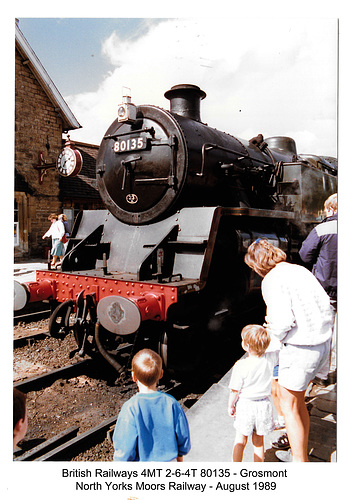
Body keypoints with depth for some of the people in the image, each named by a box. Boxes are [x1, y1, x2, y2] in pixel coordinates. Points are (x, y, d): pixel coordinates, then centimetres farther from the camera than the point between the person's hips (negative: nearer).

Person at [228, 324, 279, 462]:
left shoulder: (240, 366, -22)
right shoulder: (270, 359, -14)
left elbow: (235, 390, -13)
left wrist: (230, 406, 2)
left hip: (245, 404, -3)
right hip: (264, 404, 3)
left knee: (240, 440, 15)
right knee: (259, 441, 20)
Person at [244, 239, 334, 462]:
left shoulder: (272, 280, -14)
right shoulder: (300, 270, 9)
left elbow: (283, 321, -21)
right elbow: (327, 307, 9)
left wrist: (274, 333, -1)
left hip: (300, 348, -9)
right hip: (322, 344, 9)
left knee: (289, 407, 9)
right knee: (298, 401, 24)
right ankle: (300, 454, 38)